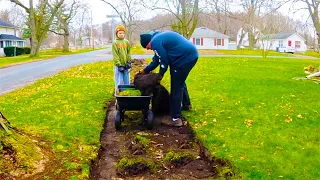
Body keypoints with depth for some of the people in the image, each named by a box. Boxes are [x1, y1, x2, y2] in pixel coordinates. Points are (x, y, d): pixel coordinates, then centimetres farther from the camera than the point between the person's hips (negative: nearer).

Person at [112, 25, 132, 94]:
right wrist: (119, 65, -14)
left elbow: (129, 52, 8)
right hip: (118, 66, -3)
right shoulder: (115, 43, -3)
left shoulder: (127, 42, 8)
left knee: (127, 83, 10)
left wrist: (128, 62, -6)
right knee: (119, 83, -3)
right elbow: (115, 55, -8)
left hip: (126, 65, 4)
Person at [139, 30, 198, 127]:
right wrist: (145, 70, 26)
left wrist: (160, 75, 4)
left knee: (176, 87, -4)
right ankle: (186, 104, 48)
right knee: (180, 82, 28)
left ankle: (176, 119, 0)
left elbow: (164, 61, -11)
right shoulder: (159, 36, 18)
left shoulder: (155, 42, -14)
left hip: (185, 58, -10)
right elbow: (156, 60, 23)